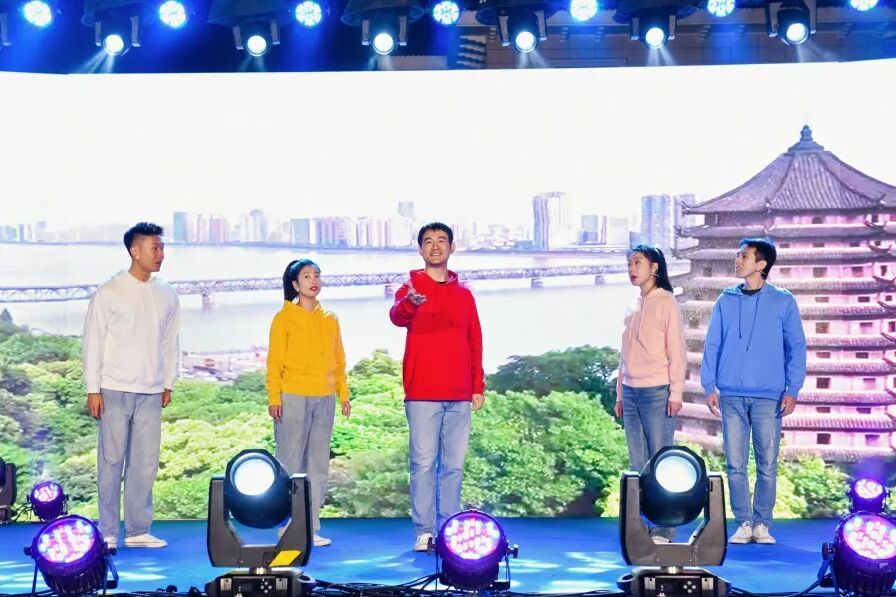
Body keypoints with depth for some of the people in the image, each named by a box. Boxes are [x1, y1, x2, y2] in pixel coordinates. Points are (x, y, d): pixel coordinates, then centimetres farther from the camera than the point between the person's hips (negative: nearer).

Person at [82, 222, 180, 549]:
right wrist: (93, 389, -6)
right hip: (114, 390, -4)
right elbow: (93, 342, -3)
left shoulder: (167, 296, 8)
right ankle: (108, 532, 7)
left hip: (151, 393, 4)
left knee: (145, 462, 4)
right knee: (111, 461, 0)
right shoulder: (109, 292, -4)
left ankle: (138, 530, 13)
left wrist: (168, 384, 12)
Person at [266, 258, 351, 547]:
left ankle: (311, 528, 11)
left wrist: (343, 393, 8)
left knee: (319, 465, 6)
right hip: (293, 398, -5)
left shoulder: (330, 319, 13)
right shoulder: (284, 317, 0)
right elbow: (274, 361, -3)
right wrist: (274, 397, -10)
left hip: (325, 399, 5)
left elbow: (338, 359, 15)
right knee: (290, 464, -4)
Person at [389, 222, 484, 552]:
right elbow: (396, 316, -21)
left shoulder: (464, 294, 15)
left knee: (454, 464, 6)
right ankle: (424, 532, 0)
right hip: (422, 394, -4)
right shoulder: (411, 287, 2)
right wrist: (409, 304, -45)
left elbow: (475, 342, 17)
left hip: (459, 396, 4)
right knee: (424, 463, -5)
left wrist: (478, 386, 9)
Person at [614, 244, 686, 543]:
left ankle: (664, 529, -1)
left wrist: (676, 393, -12)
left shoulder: (666, 303, -3)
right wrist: (620, 393, 16)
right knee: (639, 465, 7)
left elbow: (677, 350, -7)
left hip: (657, 393, -7)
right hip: (631, 393, 7)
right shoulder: (634, 307, 16)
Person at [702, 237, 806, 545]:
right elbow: (712, 345, 8)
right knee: (736, 464, 3)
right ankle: (743, 523, 11)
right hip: (731, 395, 2)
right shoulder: (726, 300, 8)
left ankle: (762, 523, 12)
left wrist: (792, 389, -6)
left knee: (767, 465, 2)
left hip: (769, 396, -2)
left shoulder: (783, 301, 3)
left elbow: (796, 347, 2)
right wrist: (709, 386, 0)